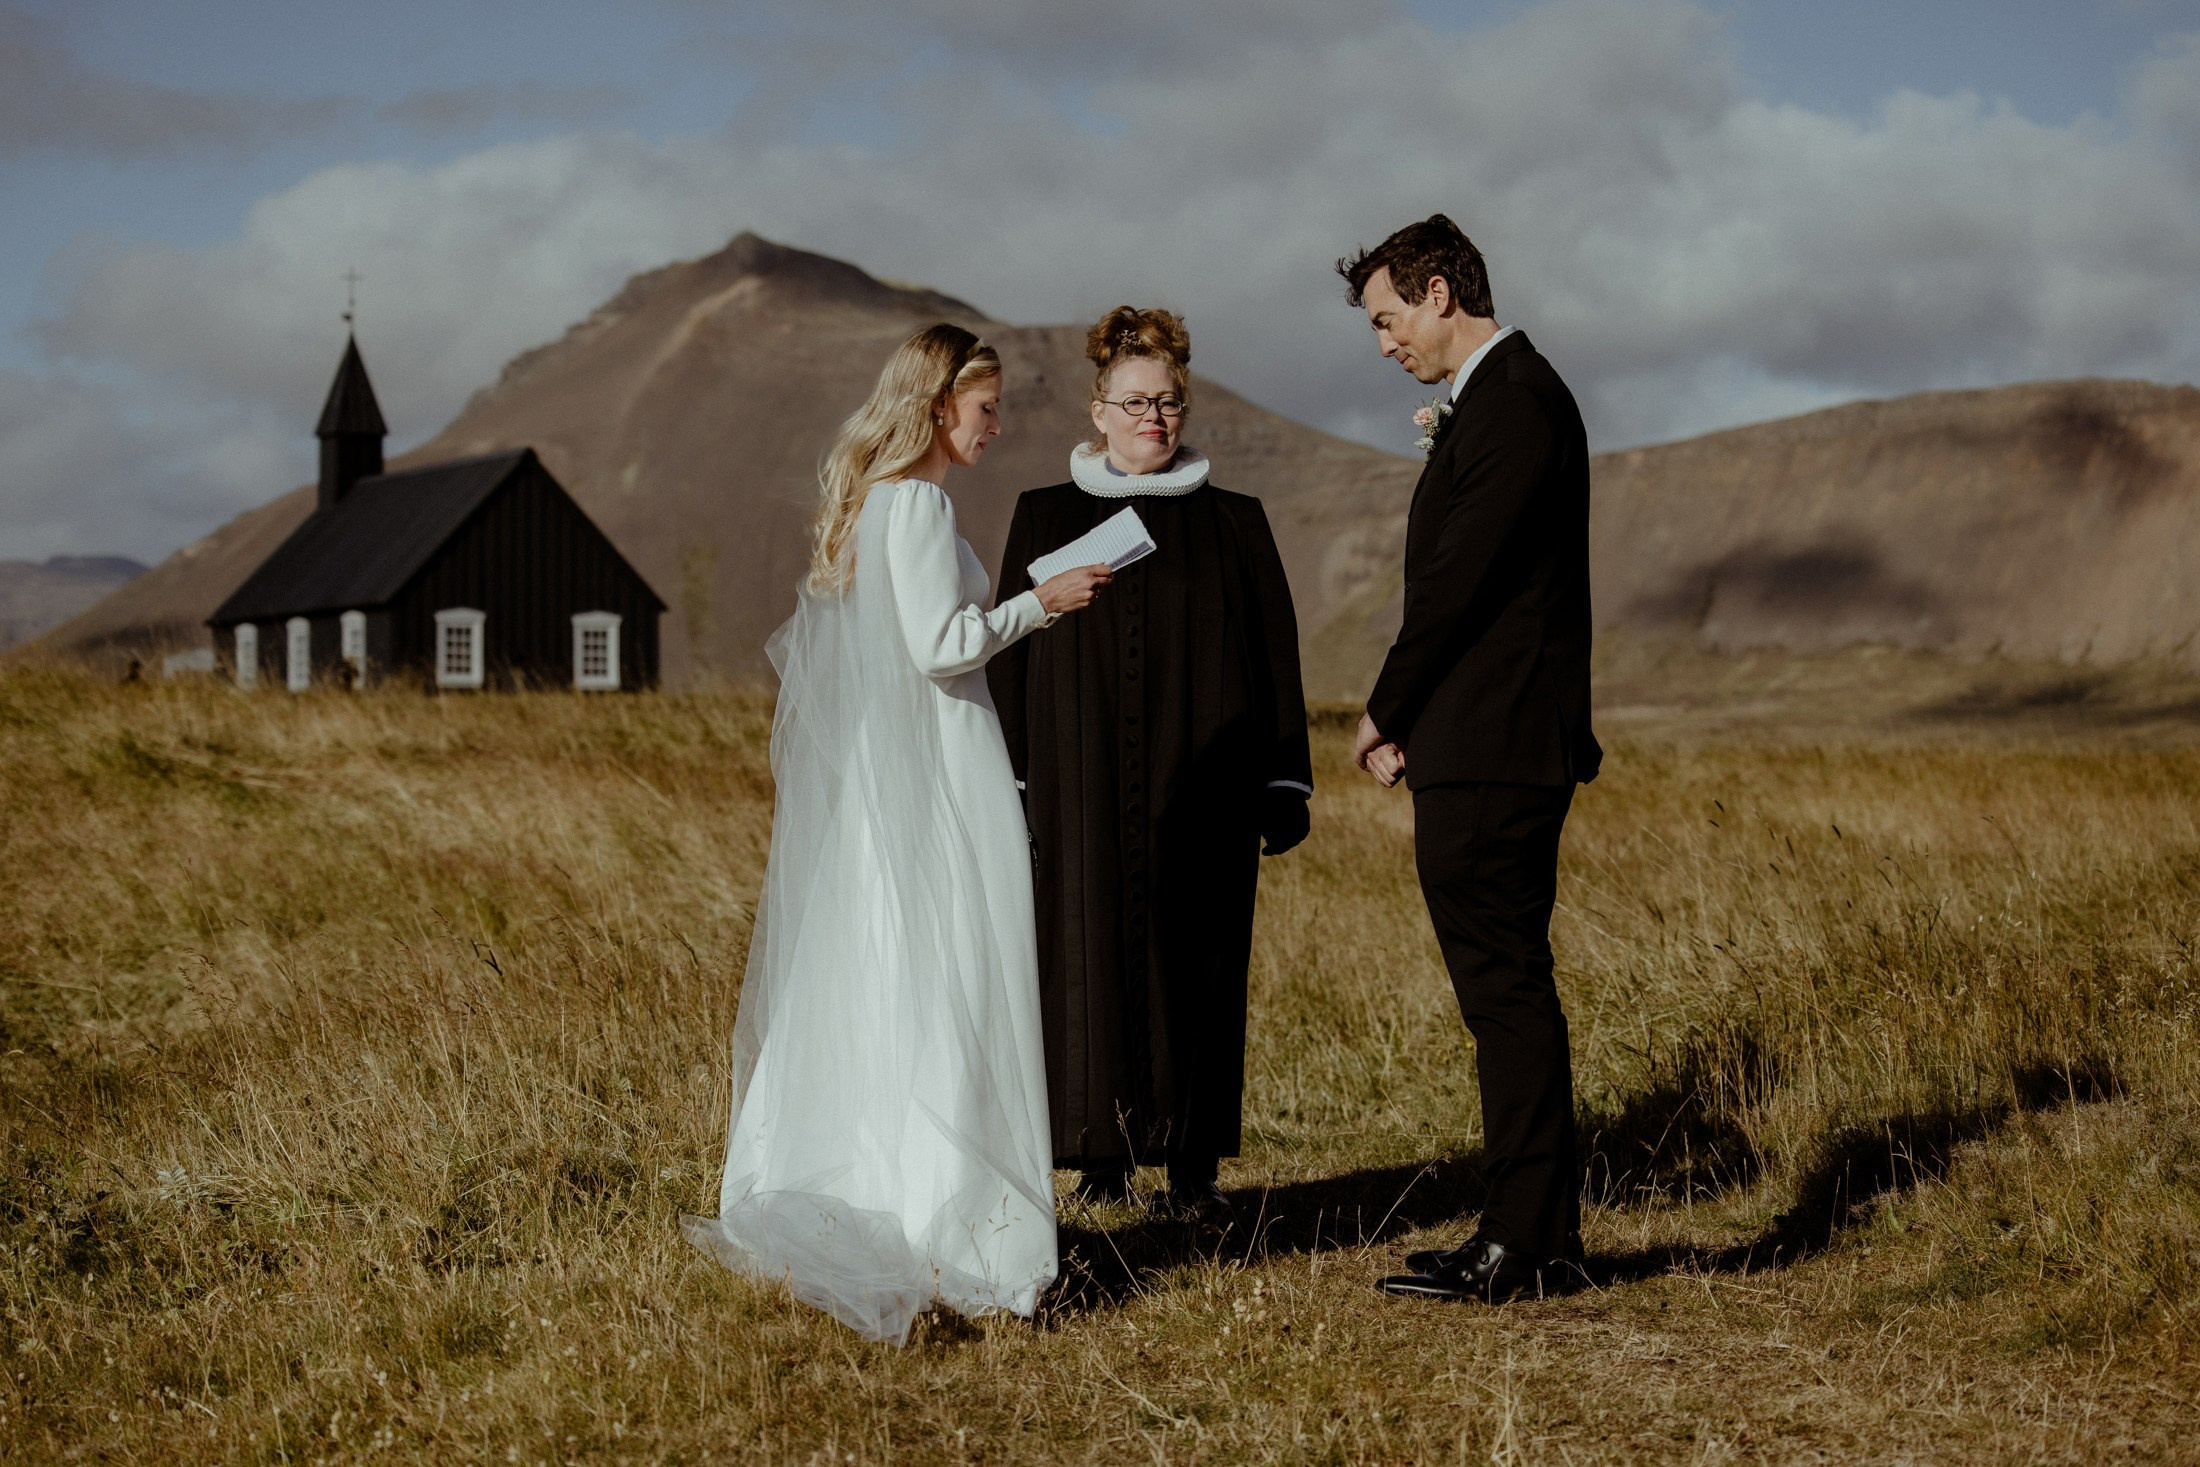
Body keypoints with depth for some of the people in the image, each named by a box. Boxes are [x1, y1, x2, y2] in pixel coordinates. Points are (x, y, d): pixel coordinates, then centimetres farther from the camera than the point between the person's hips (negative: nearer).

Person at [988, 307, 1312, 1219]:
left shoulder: (1233, 523, 7)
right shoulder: (1045, 519, 7)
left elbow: (1275, 657, 6)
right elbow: (1008, 657, 6)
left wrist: (1285, 786, 0)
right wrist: (1009, 785, 0)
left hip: (1201, 792, 0)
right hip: (1081, 791, 0)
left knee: (1197, 965, 2)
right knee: (1090, 961, 0)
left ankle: (1194, 1166, 10)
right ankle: (1102, 1154, 8)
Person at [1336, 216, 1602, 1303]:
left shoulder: (1512, 401, -14)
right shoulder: (1499, 395, 19)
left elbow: (1459, 578, -17)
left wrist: (1385, 715, -8)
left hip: (1491, 754, -11)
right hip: (1490, 751, 11)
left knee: (1506, 988, -6)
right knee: (1505, 991, 12)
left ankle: (1526, 1244, -1)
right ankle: (1532, 1235, 18)